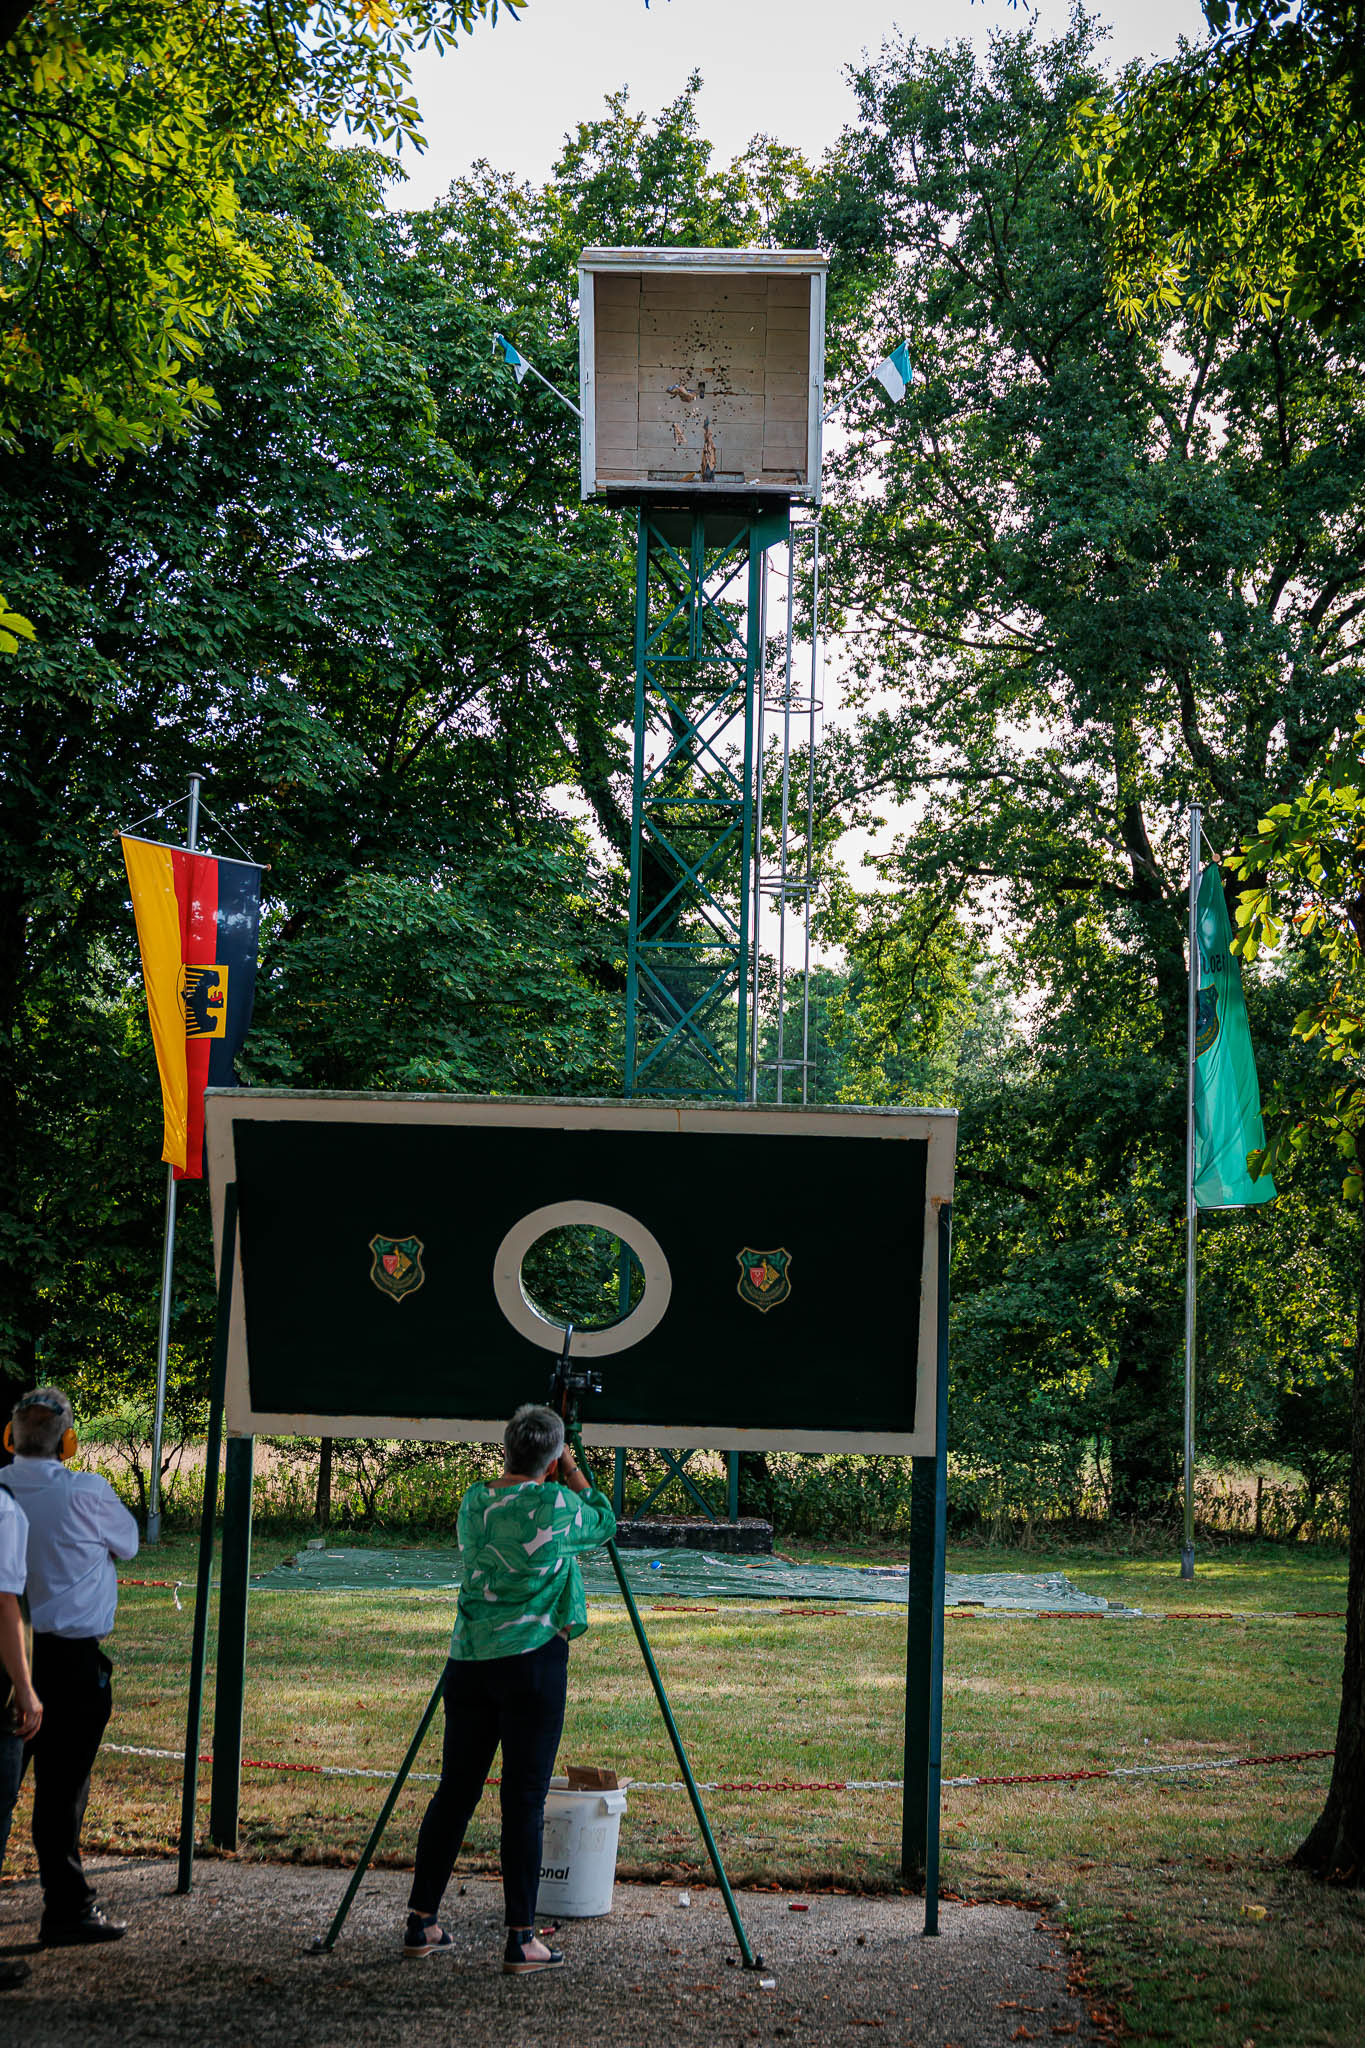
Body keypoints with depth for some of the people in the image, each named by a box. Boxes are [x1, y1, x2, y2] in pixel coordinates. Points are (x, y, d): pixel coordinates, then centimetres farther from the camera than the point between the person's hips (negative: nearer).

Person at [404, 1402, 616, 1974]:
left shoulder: (473, 1501, 7)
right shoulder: (554, 1503, -9)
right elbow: (604, 1523, 10)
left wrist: (559, 1480, 25)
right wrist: (573, 1474, 17)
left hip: (468, 1663, 5)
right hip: (531, 1665, -5)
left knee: (455, 1790, 12)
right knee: (524, 1799, -2)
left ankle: (421, 1923, 17)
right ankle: (521, 1939, 1)